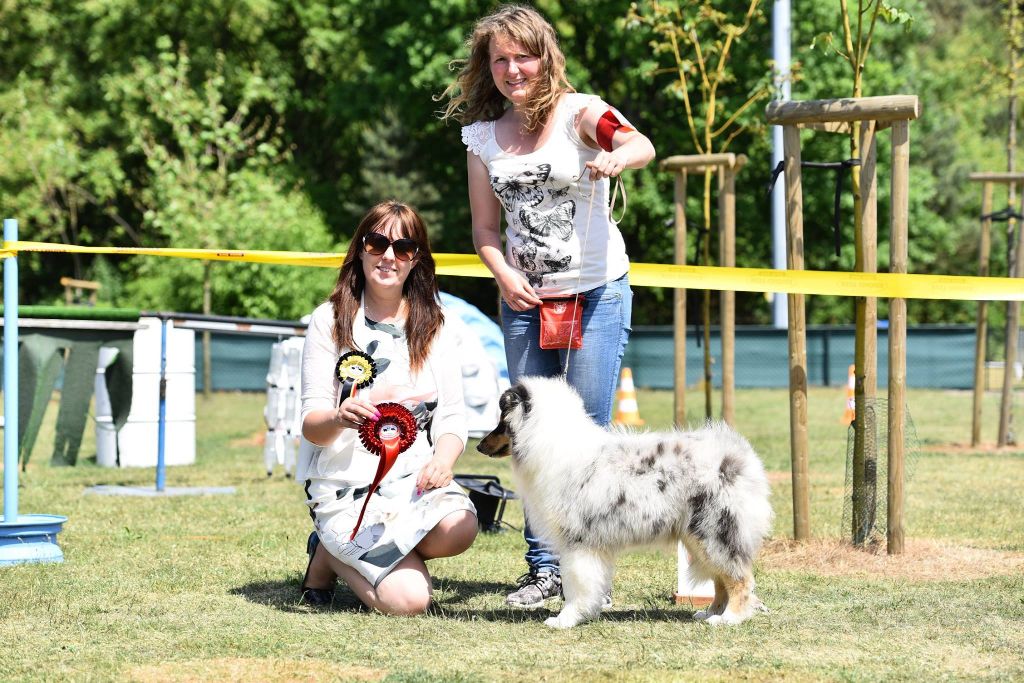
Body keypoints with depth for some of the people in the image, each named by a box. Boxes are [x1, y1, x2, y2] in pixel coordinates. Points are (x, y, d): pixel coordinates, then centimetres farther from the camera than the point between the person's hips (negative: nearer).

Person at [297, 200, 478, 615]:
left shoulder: (432, 327, 10)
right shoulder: (330, 320, -1)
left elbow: (452, 416, 5)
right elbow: (311, 424, -6)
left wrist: (443, 459, -19)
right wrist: (338, 418, -31)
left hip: (413, 477, 4)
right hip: (346, 486, -4)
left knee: (458, 528, -32)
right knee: (407, 600, -25)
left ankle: (363, 553, 2)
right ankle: (331, 556, 10)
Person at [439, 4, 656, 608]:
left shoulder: (578, 112, -8)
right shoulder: (482, 135, 6)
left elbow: (643, 146, -28)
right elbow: (486, 227, 9)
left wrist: (616, 157, -51)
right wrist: (505, 275, -11)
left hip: (597, 293, -4)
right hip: (525, 301, 5)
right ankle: (544, 565, 15)